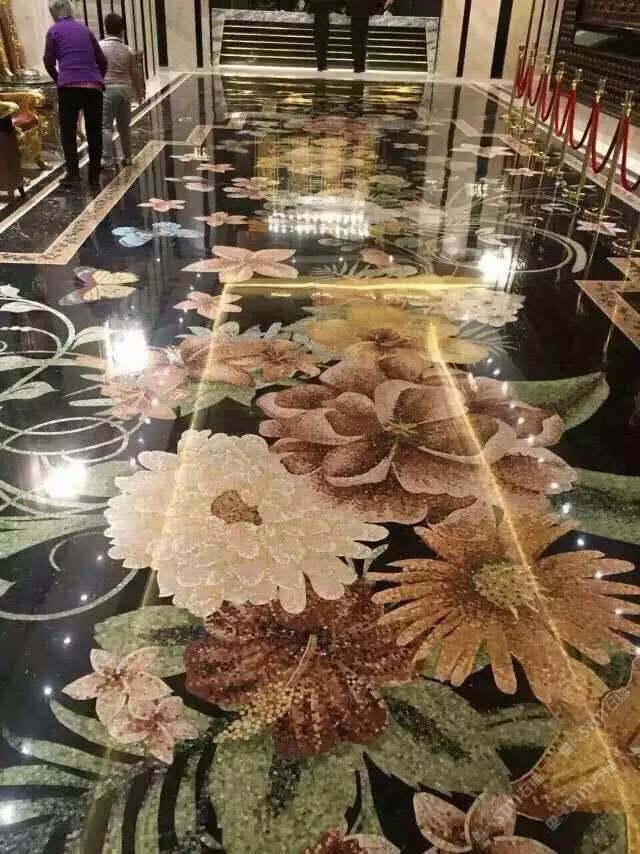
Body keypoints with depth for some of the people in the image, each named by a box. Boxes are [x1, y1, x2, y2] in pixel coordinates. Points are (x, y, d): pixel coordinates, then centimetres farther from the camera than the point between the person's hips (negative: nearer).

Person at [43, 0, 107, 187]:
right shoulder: (84, 29, 15)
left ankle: (73, 172, -6)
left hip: (69, 86, -3)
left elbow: (49, 61, 6)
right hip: (93, 86, 3)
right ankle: (94, 175, 9)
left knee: (68, 131, 5)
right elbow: (102, 60, 17)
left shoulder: (54, 31, 6)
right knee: (94, 132, 8)